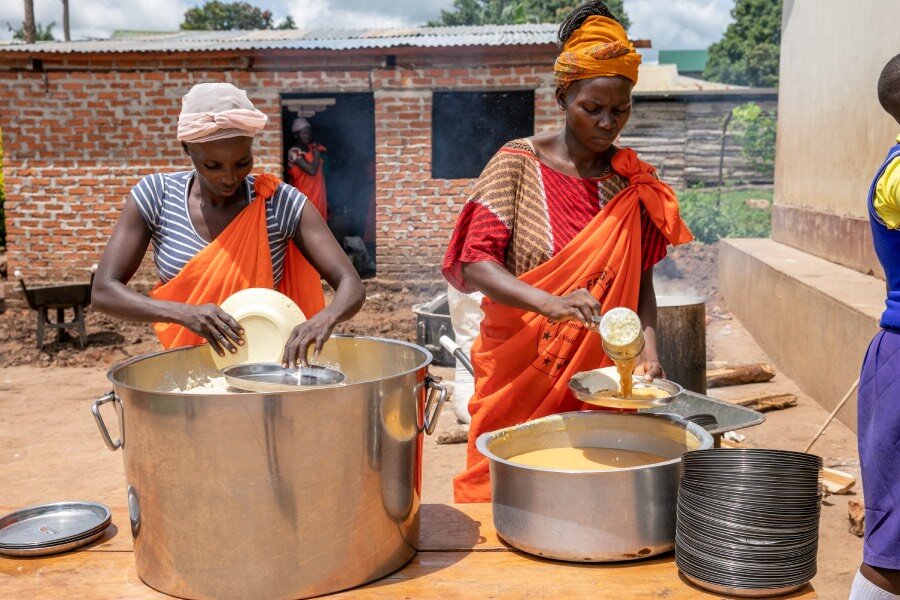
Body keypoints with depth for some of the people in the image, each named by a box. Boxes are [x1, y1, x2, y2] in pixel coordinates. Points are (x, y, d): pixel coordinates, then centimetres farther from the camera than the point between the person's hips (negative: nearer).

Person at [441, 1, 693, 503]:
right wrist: (550, 303, -31)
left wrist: (648, 348, -9)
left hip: (600, 382, 3)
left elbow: (641, 281, 9)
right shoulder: (520, 163, -6)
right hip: (520, 375, -2)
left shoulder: (633, 182, 5)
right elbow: (475, 262, -15)